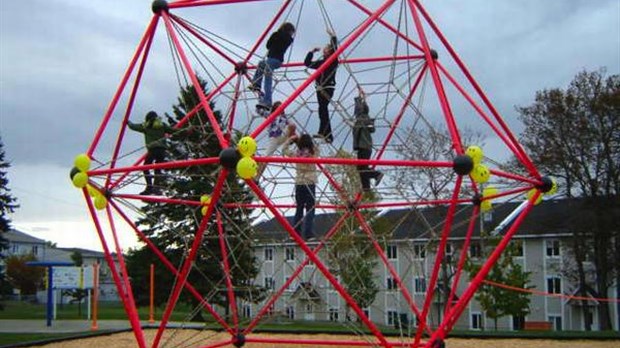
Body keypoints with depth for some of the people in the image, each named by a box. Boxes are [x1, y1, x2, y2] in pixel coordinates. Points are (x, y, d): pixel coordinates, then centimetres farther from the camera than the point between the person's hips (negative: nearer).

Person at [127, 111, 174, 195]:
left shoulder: (145, 126, 10)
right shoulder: (162, 125, 12)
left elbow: (133, 126, 22)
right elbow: (172, 131, 6)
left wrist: (128, 122, 43)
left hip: (152, 149, -3)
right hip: (162, 150, 3)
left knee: (145, 168, 7)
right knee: (158, 169, 11)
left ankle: (149, 187, -5)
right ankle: (156, 188, -1)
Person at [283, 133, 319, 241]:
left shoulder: (296, 155, -1)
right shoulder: (313, 154, -4)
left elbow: (285, 148, 16)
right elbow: (316, 148, 19)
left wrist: (291, 139, 19)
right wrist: (309, 140, 16)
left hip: (299, 184, 3)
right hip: (310, 184, -3)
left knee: (299, 209, 12)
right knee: (310, 210, -1)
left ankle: (296, 233, 14)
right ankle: (308, 234, -8)